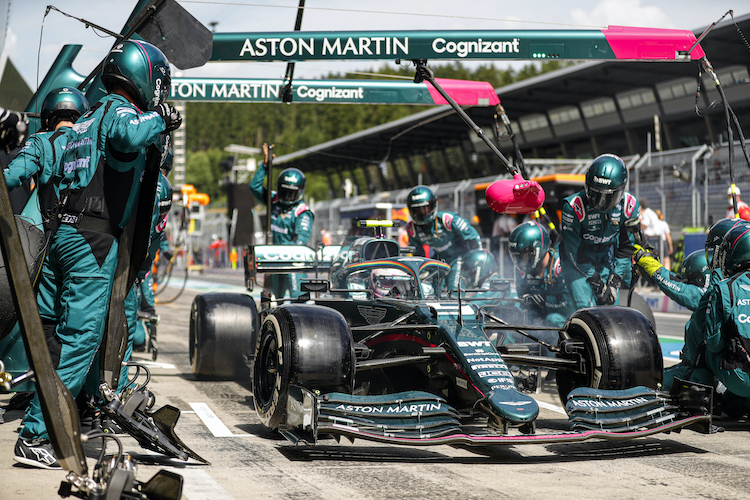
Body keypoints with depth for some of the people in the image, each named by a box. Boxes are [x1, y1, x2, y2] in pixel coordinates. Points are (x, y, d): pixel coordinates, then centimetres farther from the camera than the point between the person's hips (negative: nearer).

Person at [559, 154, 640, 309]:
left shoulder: (629, 206, -16)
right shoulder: (573, 207, -27)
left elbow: (626, 247, -5)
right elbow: (574, 250, -20)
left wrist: (614, 283, -11)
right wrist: (597, 283, -20)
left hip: (606, 260, 4)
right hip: (576, 262, -4)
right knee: (587, 308, -20)